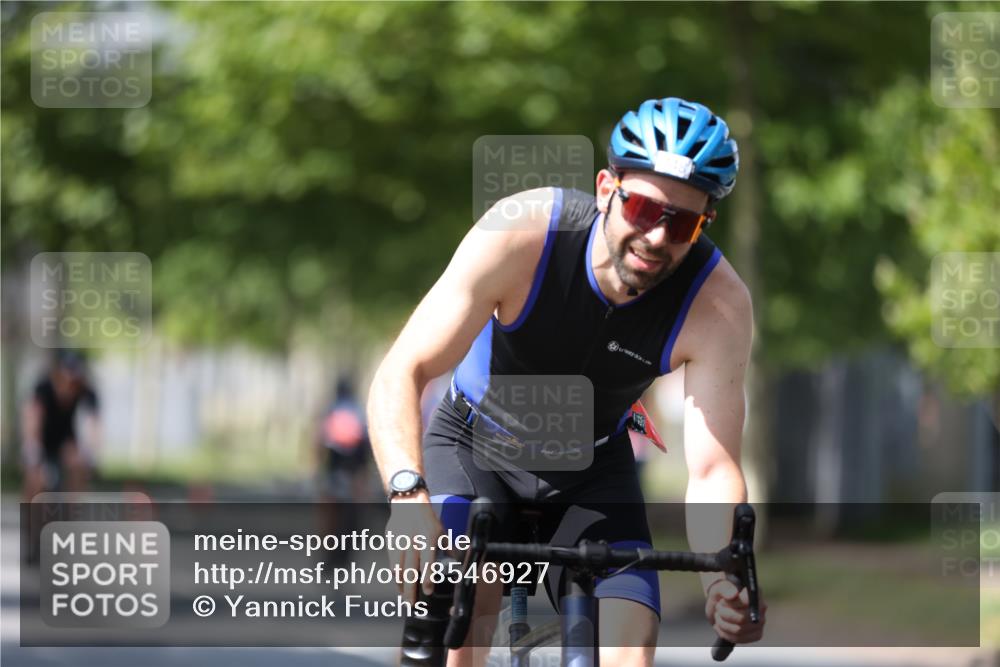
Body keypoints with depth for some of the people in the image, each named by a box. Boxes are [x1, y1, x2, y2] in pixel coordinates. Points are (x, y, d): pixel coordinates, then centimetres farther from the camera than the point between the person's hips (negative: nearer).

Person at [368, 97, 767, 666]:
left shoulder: (719, 303, -27)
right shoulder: (521, 235, -32)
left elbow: (712, 469, -29)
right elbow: (399, 375, -35)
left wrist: (726, 583, -49)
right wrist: (408, 493, -54)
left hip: (592, 470, 2)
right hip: (475, 446, -2)